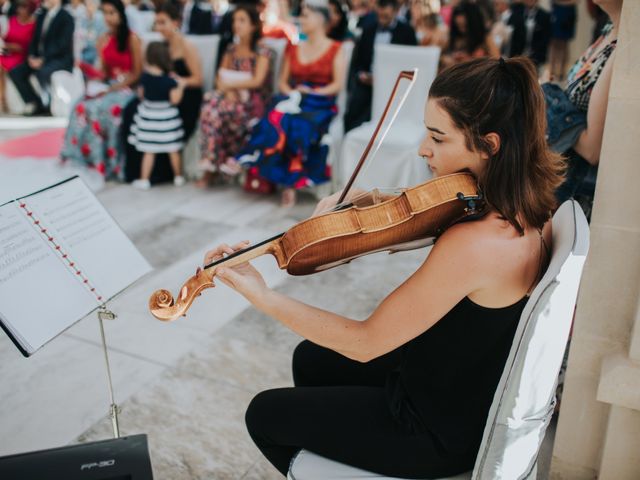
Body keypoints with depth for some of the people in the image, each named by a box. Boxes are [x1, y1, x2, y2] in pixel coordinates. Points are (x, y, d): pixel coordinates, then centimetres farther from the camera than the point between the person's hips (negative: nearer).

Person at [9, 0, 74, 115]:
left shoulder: (66, 18, -9)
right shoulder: (41, 16, 14)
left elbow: (61, 45, -17)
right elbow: (35, 39, 15)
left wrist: (42, 59, -23)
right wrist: (31, 56, -4)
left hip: (61, 59, -8)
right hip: (39, 58, 8)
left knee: (42, 72, -36)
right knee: (15, 72, -9)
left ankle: (46, 107, -15)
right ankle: (36, 104, -4)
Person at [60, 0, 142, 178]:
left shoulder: (132, 39, -5)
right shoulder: (103, 40, 11)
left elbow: (137, 74, -7)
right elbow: (104, 72, 14)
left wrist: (114, 88, -16)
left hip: (126, 88, -5)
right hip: (108, 86, 5)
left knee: (101, 109, -32)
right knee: (82, 106, -23)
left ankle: (105, 161, -21)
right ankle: (88, 157, -19)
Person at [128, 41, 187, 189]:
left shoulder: (144, 76, -5)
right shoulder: (169, 81, -13)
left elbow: (140, 94, 5)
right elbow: (175, 99, -14)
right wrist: (180, 86, -1)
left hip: (148, 115, 2)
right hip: (166, 116, -2)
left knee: (149, 150, 6)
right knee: (173, 149, 12)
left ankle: (144, 180, 9)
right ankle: (178, 177, 24)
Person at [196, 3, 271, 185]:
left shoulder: (262, 52, -1)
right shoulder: (231, 49, 16)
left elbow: (257, 81, -12)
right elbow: (221, 78, 10)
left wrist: (230, 85, -9)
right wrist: (228, 91, -11)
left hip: (252, 100, -5)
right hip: (231, 96, 5)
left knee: (220, 111, -32)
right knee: (210, 106, -28)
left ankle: (211, 164, -23)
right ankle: (210, 165, -28)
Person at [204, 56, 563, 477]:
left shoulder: (473, 244, -37)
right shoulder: (527, 208, -9)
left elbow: (364, 343, -29)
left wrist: (261, 295, -24)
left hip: (442, 430, -8)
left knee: (264, 414, 11)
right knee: (310, 358, 27)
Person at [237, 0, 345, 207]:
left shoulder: (335, 49, 5)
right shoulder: (293, 48, 19)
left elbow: (337, 85, -5)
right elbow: (283, 81, 16)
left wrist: (312, 92, -15)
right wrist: (291, 94, -6)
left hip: (320, 105, -4)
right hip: (293, 100, 4)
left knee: (299, 126, -35)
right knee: (275, 120, -32)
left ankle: (290, 184, -32)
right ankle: (290, 180, -38)